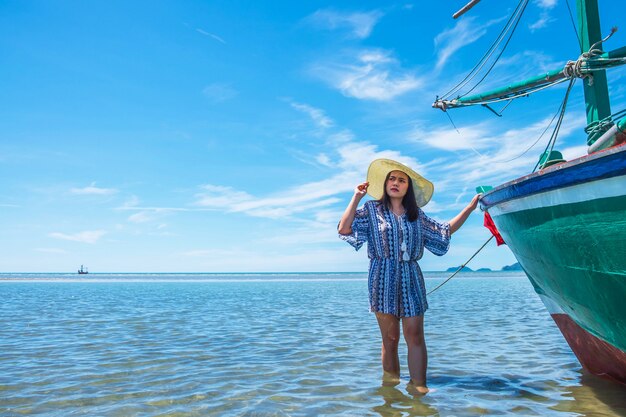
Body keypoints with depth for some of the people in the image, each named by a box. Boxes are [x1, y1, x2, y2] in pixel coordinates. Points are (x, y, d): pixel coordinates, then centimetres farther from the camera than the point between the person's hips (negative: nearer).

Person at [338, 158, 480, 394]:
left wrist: (470, 207, 19)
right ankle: (390, 381, 12)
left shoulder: (416, 215, 15)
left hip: (411, 279, 3)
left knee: (415, 335, -6)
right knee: (390, 337, 0)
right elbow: (344, 229, -7)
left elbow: (446, 231, 23)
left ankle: (418, 385, -3)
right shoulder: (372, 209, 6)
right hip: (383, 280, -2)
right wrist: (356, 197, -6)